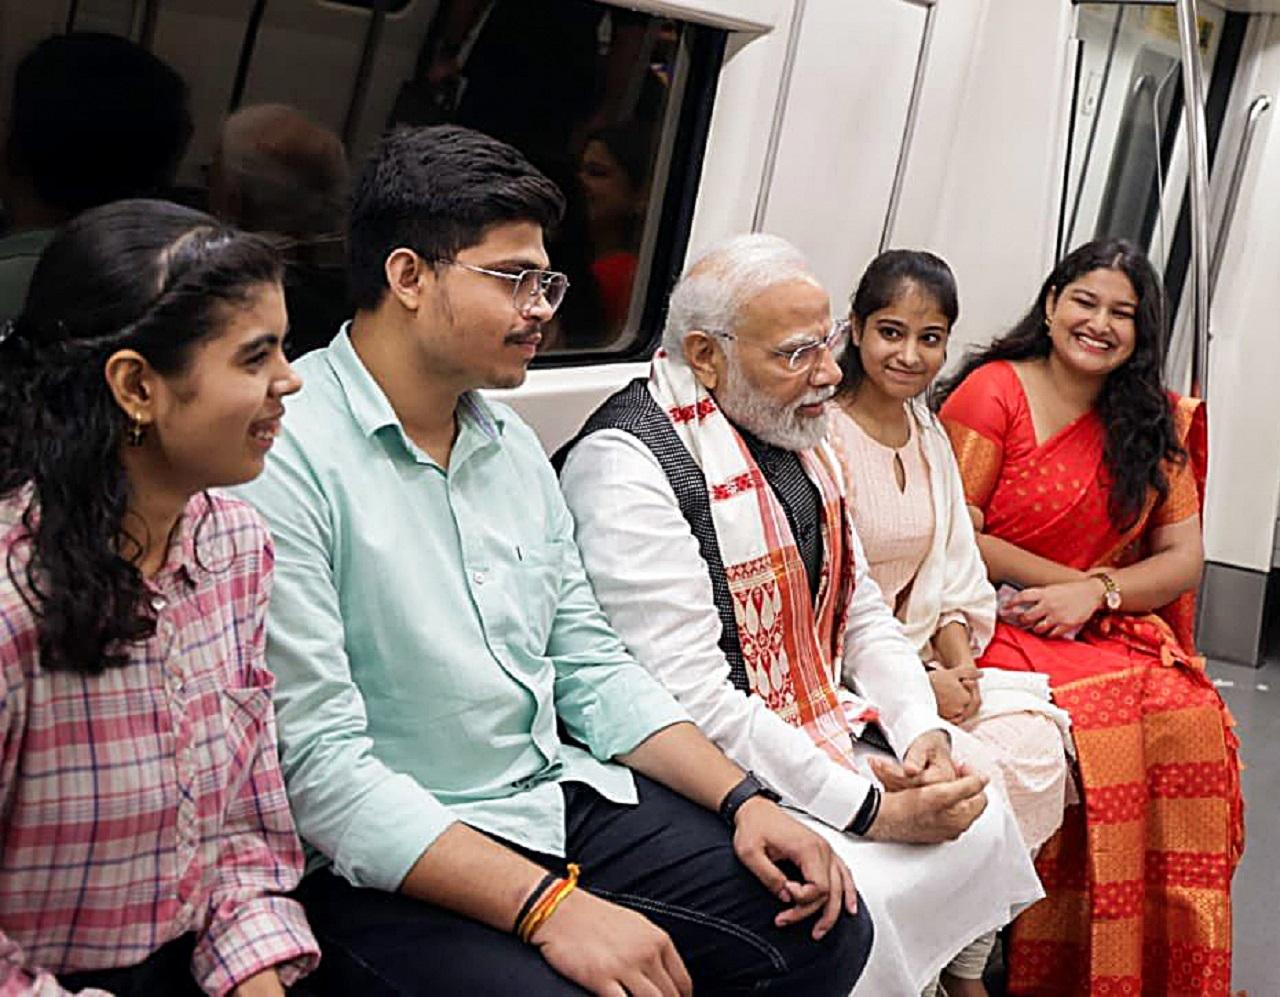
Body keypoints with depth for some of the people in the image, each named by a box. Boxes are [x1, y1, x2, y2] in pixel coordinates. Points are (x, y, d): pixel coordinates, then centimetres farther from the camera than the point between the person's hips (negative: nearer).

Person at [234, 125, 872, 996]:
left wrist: (744, 802, 2)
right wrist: (549, 907, -25)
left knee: (826, 927, 1)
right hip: (387, 862, -7)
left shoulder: (513, 442, 11)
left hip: (559, 798, 8)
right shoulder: (286, 456, -17)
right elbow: (321, 765, -21)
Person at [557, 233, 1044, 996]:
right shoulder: (629, 466, -20)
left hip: (825, 732, 9)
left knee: (978, 820, 1)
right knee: (855, 903, -26)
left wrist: (923, 732, -4)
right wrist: (872, 810, -22)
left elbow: (862, 612, 14)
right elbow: (691, 700, -25)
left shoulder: (798, 440, 9)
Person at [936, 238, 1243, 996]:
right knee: (1102, 722, -30)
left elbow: (1184, 559, 7)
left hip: (1111, 628, 4)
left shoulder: (1156, 422, 12)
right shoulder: (994, 391, -3)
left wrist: (1097, 594, -12)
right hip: (995, 622, -4)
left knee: (1195, 719, -24)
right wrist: (1084, 580, -11)